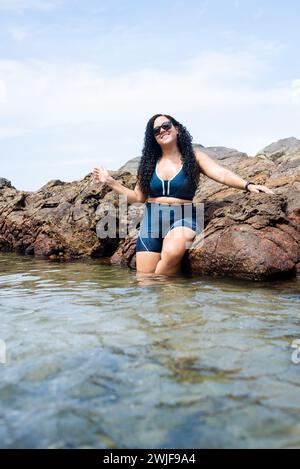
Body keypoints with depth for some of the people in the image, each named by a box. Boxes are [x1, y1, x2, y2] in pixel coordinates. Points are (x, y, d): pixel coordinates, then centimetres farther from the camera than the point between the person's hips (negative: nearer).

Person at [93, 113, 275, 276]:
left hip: (182, 217, -3)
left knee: (173, 252, -34)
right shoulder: (149, 164, 12)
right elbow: (138, 197, 16)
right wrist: (110, 181, 11)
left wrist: (247, 184, -29)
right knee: (144, 279, -5)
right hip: (151, 220, 4)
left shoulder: (194, 157, 3)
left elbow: (222, 174, -11)